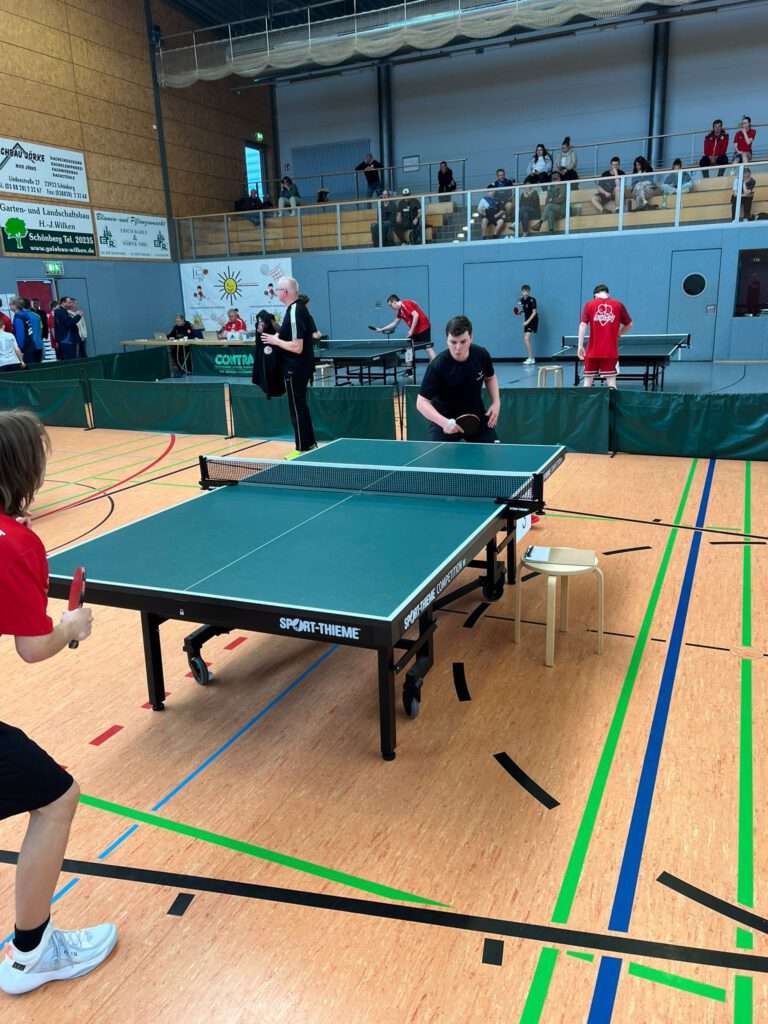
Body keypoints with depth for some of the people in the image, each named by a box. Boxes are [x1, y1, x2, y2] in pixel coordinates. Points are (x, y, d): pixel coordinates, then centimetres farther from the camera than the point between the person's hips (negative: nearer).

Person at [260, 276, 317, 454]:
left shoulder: (294, 312, -20)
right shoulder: (300, 308, 9)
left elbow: (297, 347, -25)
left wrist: (275, 341, -14)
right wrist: (279, 337, 10)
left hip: (295, 369, -10)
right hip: (302, 366, 10)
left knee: (297, 409, -1)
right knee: (301, 406, 18)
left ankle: (302, 449, 6)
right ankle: (310, 444, 27)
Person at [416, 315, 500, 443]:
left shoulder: (482, 355, -15)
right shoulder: (437, 366, -27)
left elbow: (490, 377, 9)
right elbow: (422, 402, -25)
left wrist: (496, 402, -5)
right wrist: (444, 422, -39)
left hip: (477, 416, 4)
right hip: (445, 420, -4)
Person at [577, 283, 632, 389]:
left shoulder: (589, 305, 3)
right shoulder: (618, 305, 5)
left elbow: (583, 325, -5)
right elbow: (629, 324, 10)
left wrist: (580, 346, -6)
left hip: (593, 351, 0)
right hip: (611, 351, 0)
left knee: (588, 381, 8)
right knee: (611, 381, 3)